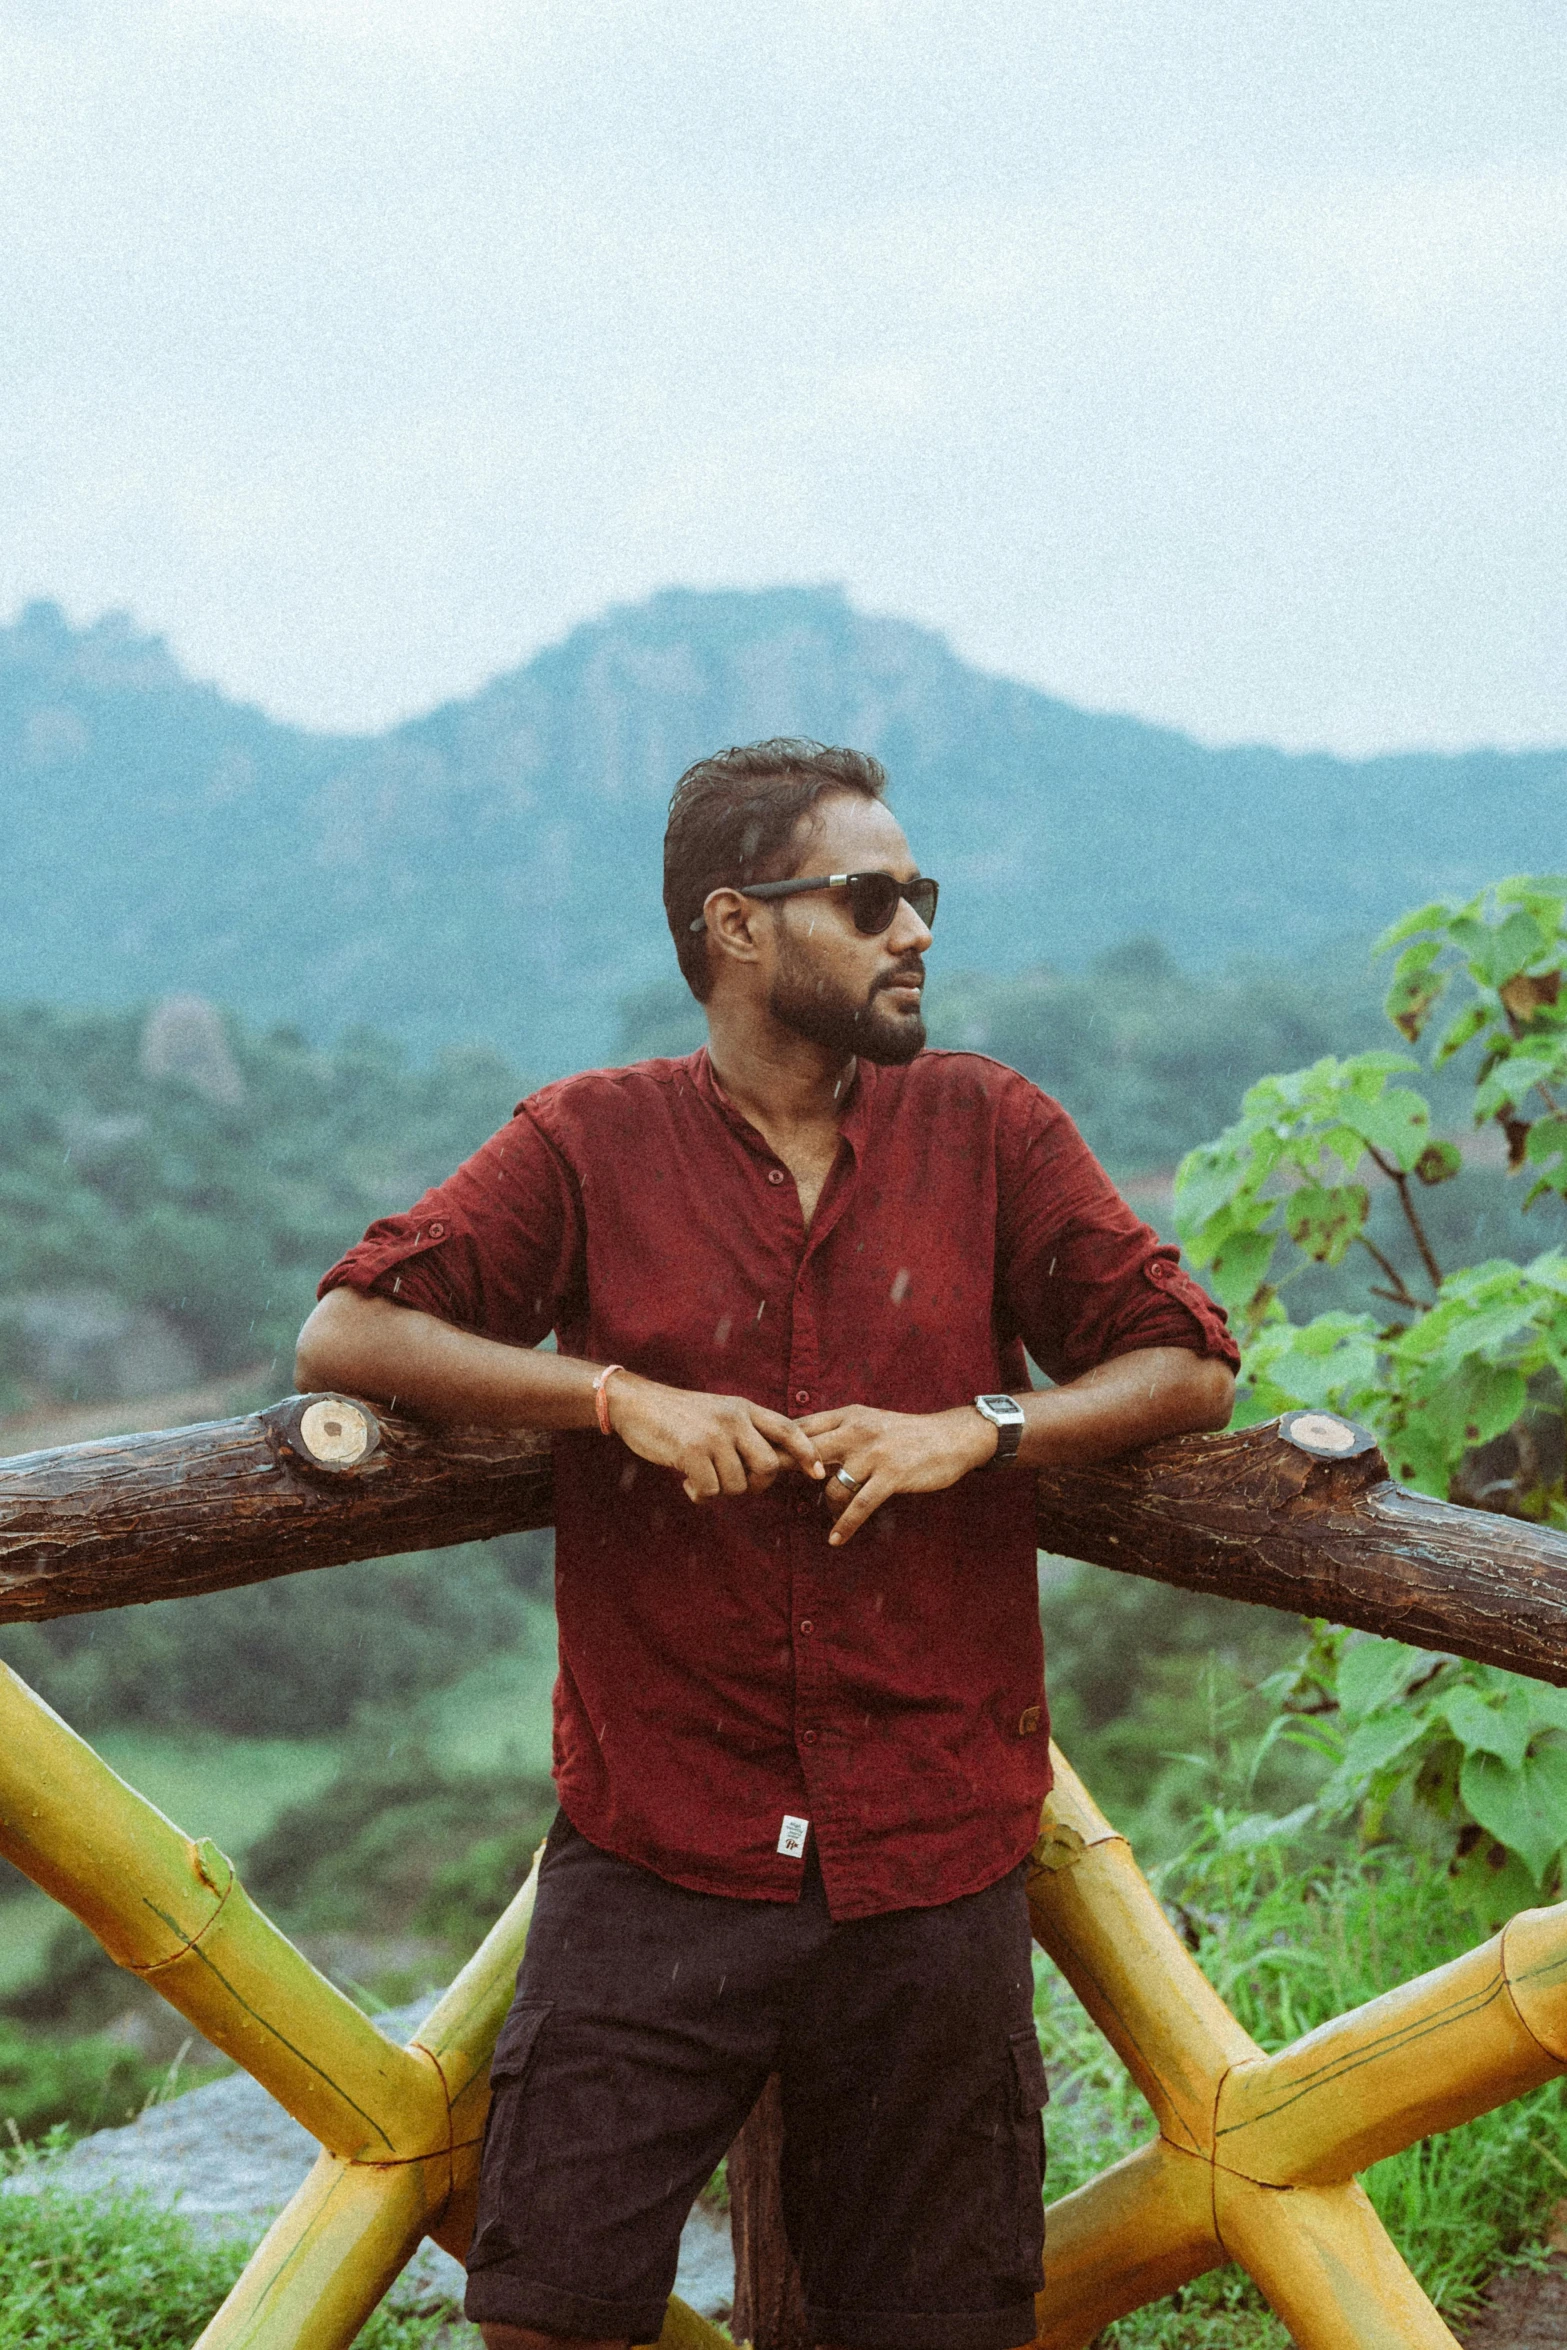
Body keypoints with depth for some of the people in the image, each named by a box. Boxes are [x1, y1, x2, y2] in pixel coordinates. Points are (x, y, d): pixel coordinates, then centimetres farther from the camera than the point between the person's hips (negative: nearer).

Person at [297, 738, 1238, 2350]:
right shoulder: (591, 1145, 2)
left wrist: (976, 1425, -13)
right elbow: (345, 1336, -5)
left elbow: (1189, 1367, 5)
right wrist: (620, 1394, -16)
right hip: (656, 1853, -1)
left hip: (933, 1857, 2)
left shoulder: (988, 1131, 6)